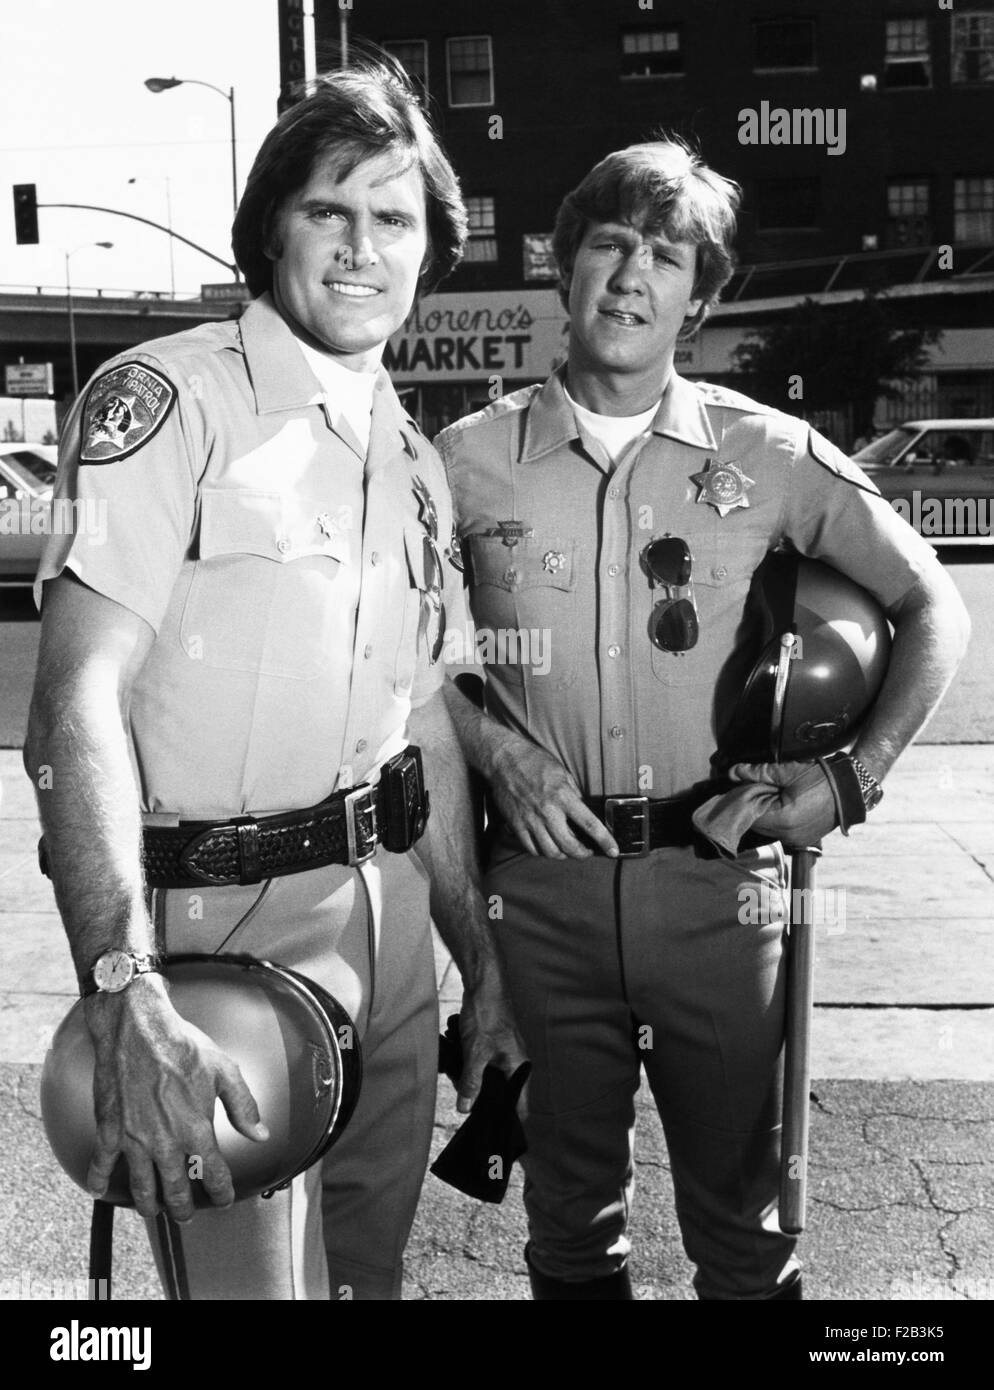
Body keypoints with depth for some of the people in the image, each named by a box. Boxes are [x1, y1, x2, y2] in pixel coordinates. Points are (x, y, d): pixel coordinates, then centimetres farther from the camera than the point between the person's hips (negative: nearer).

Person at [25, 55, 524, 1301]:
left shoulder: (413, 462, 11)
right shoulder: (170, 401, -12)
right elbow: (75, 706, -20)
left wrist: (481, 961, 17)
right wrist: (125, 994, -31)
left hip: (387, 926, 7)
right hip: (217, 932, -7)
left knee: (372, 1269, 20)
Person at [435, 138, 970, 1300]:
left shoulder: (766, 453, 0)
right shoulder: (471, 459, 1)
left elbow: (932, 608, 7)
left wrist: (858, 774, -2)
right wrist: (495, 751, -5)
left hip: (715, 876, 0)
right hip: (545, 883, 1)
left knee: (738, 1202, 13)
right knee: (570, 1204, 17)